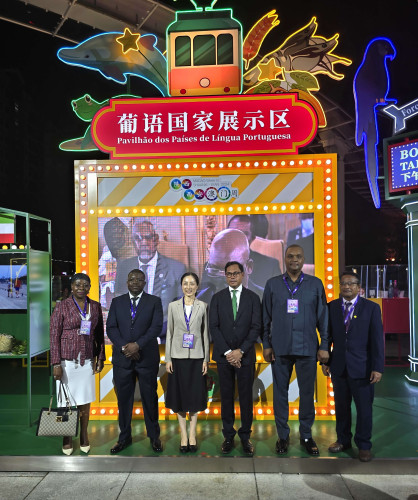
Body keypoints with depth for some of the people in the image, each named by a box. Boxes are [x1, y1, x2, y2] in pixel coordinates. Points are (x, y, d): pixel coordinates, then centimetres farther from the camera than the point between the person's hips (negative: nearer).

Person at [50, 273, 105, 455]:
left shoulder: (95, 306, 5)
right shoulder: (62, 306, -4)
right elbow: (54, 335, -5)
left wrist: (100, 357, 8)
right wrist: (56, 363, -9)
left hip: (87, 360, 3)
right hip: (67, 360, -3)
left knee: (85, 401, 10)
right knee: (67, 401, 6)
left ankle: (84, 437, 26)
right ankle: (67, 439, 23)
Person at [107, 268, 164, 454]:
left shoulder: (154, 301, 2)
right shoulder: (117, 302, 8)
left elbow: (156, 327, -8)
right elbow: (111, 328, 2)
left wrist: (137, 345, -17)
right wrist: (124, 347, -12)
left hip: (147, 357, -2)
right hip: (122, 358, 2)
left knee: (150, 398, 7)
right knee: (123, 399, 10)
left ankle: (154, 436, 23)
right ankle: (124, 437, 26)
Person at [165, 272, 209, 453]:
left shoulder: (203, 306, 1)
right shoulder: (173, 306, 3)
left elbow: (205, 334, 2)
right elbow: (169, 333, 4)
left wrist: (206, 359, -1)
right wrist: (168, 359, 0)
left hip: (196, 357, 0)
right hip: (178, 356, 1)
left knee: (195, 396, 8)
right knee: (179, 396, 7)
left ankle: (192, 434, 21)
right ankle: (184, 435, 20)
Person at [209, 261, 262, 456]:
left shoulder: (253, 298, 3)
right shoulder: (217, 298, 4)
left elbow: (256, 327, -3)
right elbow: (214, 327, -1)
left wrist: (240, 351, -12)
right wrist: (227, 352, -10)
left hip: (245, 355, 0)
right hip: (223, 355, 1)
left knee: (246, 396, 6)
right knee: (226, 396, 8)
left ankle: (245, 436, 20)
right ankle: (228, 436, 20)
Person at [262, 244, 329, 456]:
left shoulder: (315, 284, 3)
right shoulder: (272, 284, 4)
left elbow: (323, 317, 4)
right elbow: (266, 317, 5)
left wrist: (324, 345, 1)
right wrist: (266, 345, 2)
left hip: (307, 349, 0)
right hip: (280, 348, 1)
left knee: (307, 392, 7)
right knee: (280, 391, 9)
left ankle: (306, 435, 26)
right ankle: (282, 435, 24)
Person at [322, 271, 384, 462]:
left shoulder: (371, 308, -3)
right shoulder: (332, 307, 3)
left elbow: (377, 340, -5)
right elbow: (328, 336, 7)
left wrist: (378, 368, -9)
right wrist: (325, 361, 5)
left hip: (361, 367, -2)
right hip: (338, 367, 2)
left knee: (364, 409, 8)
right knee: (341, 407, 14)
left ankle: (363, 445, 26)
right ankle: (343, 440, 32)